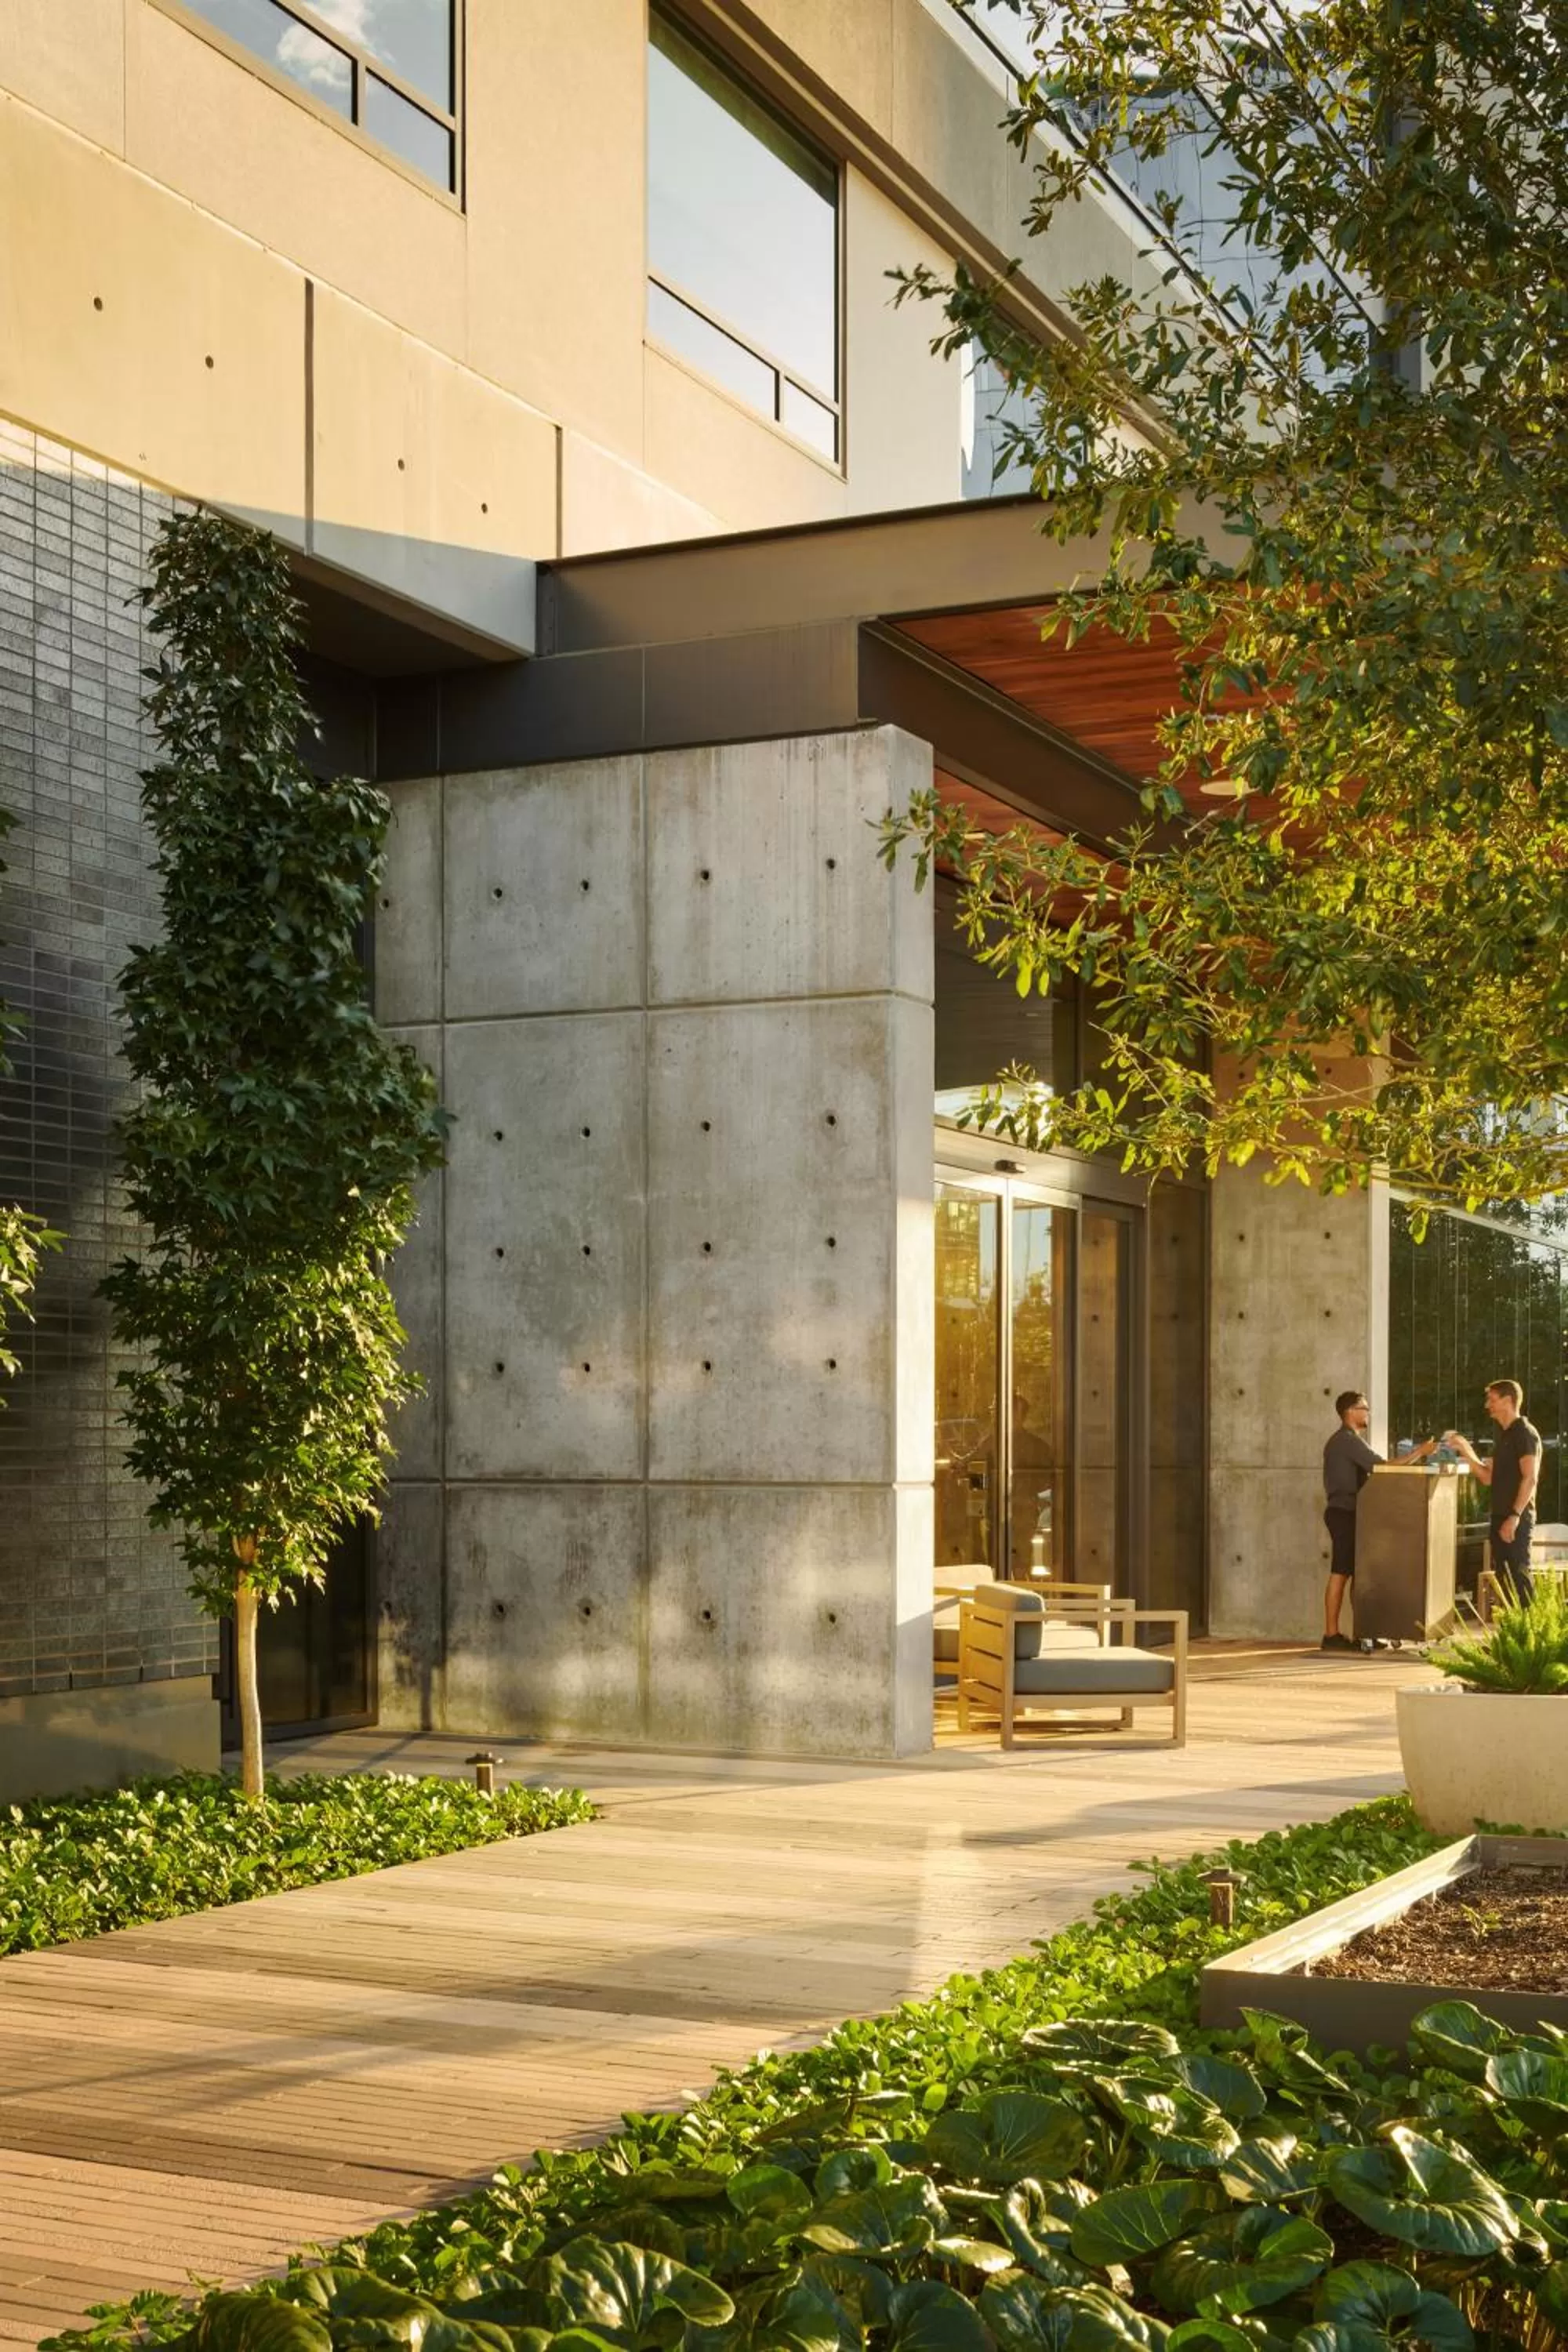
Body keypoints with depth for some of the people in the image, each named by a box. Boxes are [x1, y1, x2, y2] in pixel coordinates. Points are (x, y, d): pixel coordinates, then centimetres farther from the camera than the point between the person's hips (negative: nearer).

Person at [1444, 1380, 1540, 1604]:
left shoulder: (1525, 1433, -10)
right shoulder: (1504, 1435, 18)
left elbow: (1530, 1478, -18)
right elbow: (1488, 1478, 20)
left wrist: (1515, 1517, -24)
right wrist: (1465, 1449, 12)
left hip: (1516, 1519, -9)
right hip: (1501, 1516, 9)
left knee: (1518, 1574, -10)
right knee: (1502, 1576, 9)